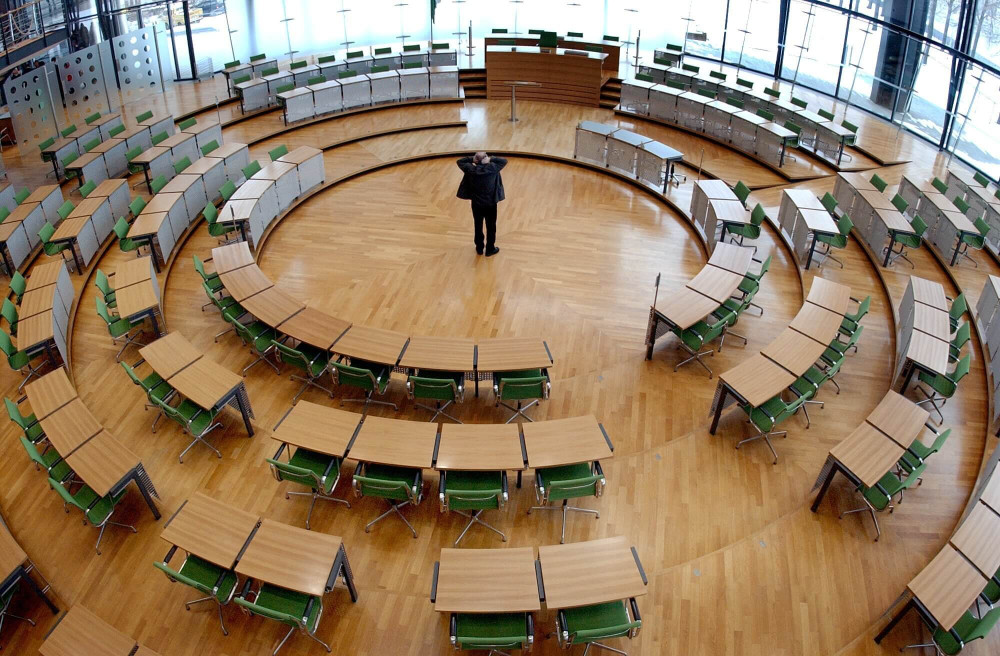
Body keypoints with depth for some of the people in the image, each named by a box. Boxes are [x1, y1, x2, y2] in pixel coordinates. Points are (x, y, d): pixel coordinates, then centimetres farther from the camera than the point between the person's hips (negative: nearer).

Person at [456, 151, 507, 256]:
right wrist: (491, 159, -11)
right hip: (490, 204, -2)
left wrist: (472, 159, -9)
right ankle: (490, 249, 26)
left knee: (478, 226, 19)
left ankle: (479, 248, 32)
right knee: (491, 227, 15)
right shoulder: (492, 168, -20)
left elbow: (460, 161, 1)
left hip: (476, 204, 2)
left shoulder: (471, 170, -16)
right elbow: (504, 161, -4)